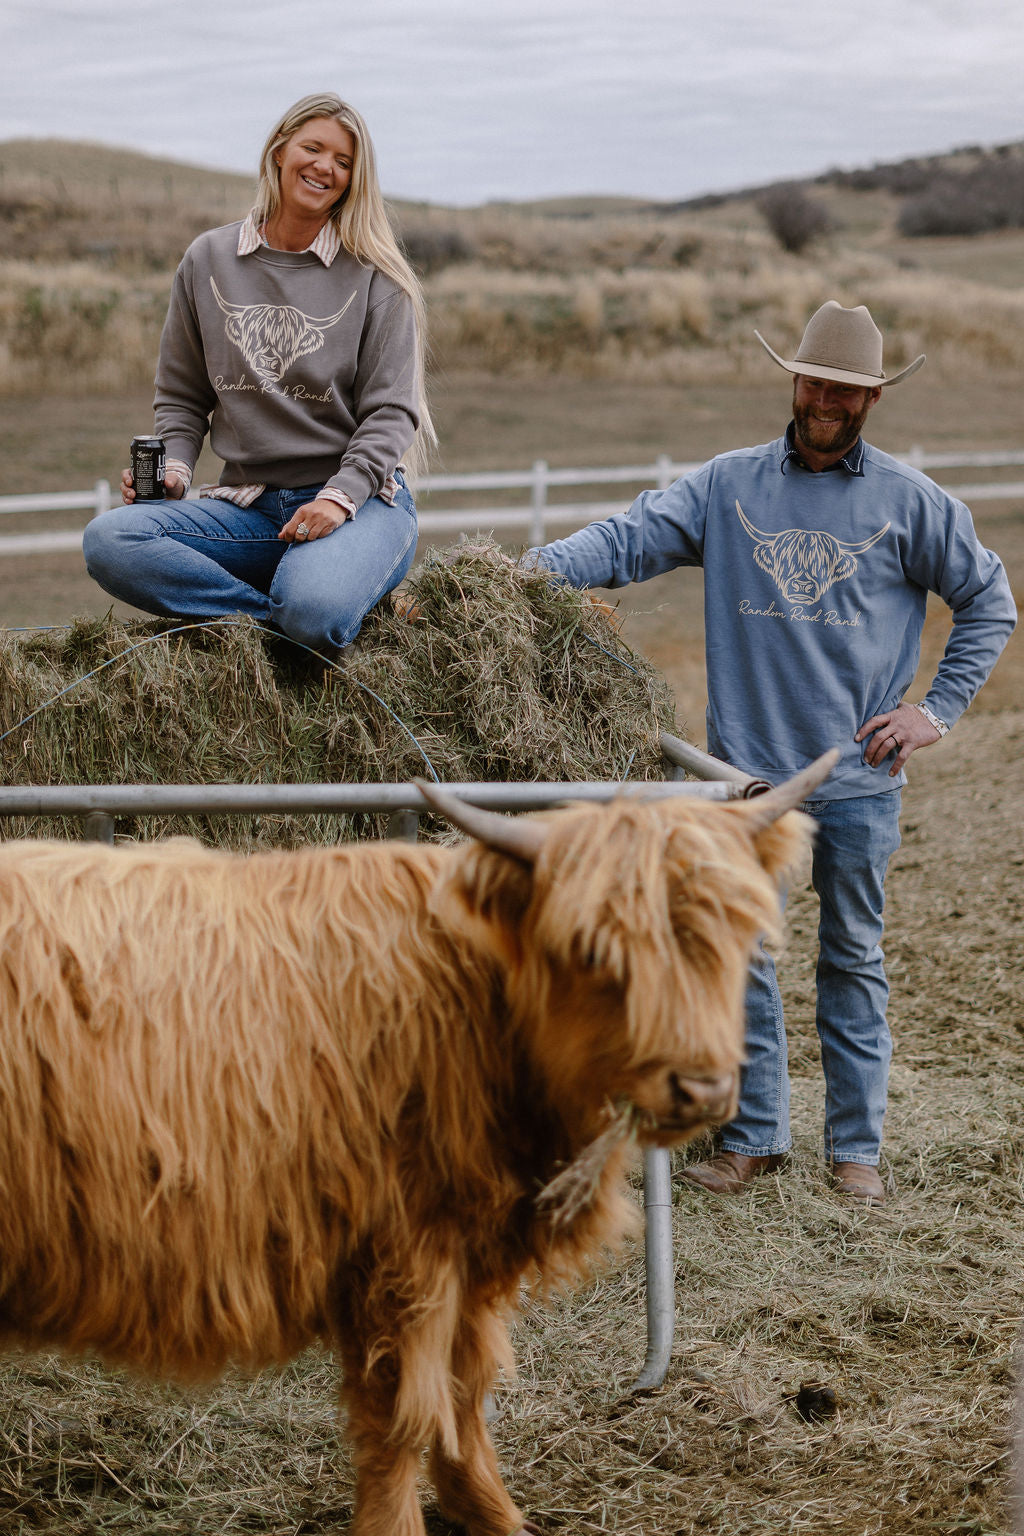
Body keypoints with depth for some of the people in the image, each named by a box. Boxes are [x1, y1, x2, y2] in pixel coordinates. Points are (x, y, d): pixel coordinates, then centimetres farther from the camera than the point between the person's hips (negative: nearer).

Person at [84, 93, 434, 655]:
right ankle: (281, 615, -22)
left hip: (357, 497, -3)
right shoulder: (208, 261, 12)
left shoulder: (375, 277, 4)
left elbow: (391, 410, -2)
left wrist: (340, 495, -18)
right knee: (108, 540, -25)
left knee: (314, 613, -38)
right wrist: (173, 467, -2)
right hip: (247, 503, 4)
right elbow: (181, 396, 18)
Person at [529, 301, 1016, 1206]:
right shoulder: (731, 486, 4)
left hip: (860, 777, -1)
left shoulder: (910, 502, 2)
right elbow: (632, 539, -5)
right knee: (740, 956, 5)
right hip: (747, 768, 1)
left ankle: (856, 1148, 17)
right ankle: (754, 1136, 17)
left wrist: (937, 709, 2)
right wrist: (536, 566, -23)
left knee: (853, 962, 9)